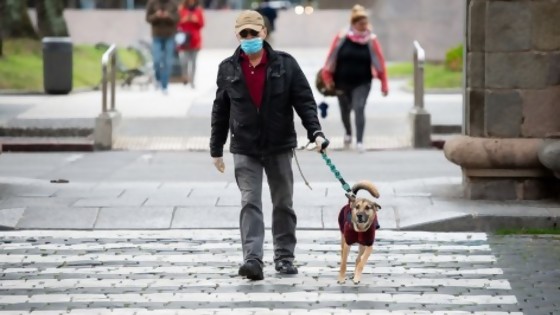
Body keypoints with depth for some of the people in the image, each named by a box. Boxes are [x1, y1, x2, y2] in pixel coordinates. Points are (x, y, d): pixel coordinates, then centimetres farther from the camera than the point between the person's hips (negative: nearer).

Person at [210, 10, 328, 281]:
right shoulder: (228, 69, 2)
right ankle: (252, 259, -19)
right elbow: (220, 111, 8)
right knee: (250, 203, -11)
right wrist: (216, 149, 9)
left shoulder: (285, 64, -2)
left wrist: (315, 132, -17)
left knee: (283, 204, 10)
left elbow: (304, 101, -4)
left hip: (280, 147, 0)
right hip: (245, 149, 0)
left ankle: (284, 257, 21)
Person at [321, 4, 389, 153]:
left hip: (362, 82, -2)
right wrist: (327, 78, 1)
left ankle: (359, 142, -18)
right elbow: (332, 58, -2)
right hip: (342, 82, 2)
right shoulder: (342, 37, -9)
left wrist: (384, 84, -6)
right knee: (345, 110, 18)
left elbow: (379, 62, -5)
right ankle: (348, 133, 47)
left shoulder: (371, 40, -8)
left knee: (359, 108, -18)